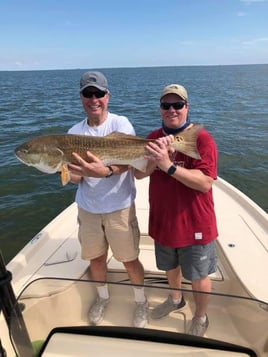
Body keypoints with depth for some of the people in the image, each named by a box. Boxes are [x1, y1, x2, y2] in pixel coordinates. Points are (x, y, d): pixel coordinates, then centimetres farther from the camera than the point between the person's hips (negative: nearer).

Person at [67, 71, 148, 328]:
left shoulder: (120, 123, -10)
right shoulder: (75, 132, 0)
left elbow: (127, 162, -25)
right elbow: (74, 176, -1)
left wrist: (105, 171, -47)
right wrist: (72, 174, -25)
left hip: (119, 207, -3)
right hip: (87, 208, 4)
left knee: (129, 260, 8)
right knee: (95, 257, 18)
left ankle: (141, 301, 37)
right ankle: (103, 297, 46)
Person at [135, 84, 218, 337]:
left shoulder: (201, 139, -17)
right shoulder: (154, 137, 1)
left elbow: (205, 183, -27)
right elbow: (138, 173, -7)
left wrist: (168, 165, -36)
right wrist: (155, 158, -26)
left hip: (194, 224, -5)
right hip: (162, 219, 5)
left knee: (198, 277, 14)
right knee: (170, 266, 27)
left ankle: (200, 318, 42)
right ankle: (175, 299, 56)